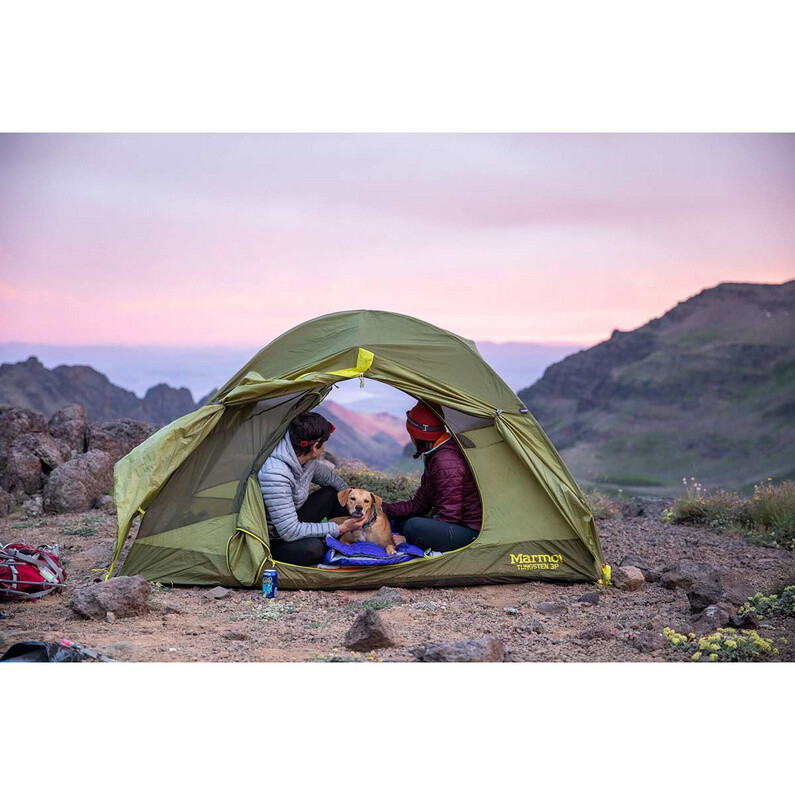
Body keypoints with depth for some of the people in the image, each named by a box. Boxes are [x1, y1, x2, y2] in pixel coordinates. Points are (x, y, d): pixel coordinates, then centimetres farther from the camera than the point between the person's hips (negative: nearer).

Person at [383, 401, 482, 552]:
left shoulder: (446, 461, -22)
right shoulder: (433, 457, 11)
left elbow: (449, 515, -22)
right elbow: (419, 504, 15)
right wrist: (382, 508, 10)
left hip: (473, 533, -11)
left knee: (414, 527, -30)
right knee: (400, 521, 13)